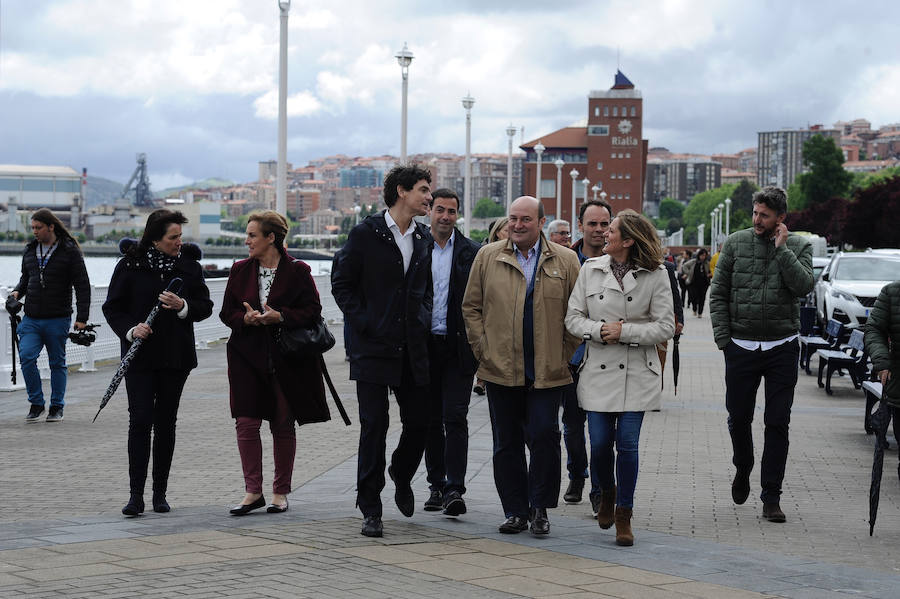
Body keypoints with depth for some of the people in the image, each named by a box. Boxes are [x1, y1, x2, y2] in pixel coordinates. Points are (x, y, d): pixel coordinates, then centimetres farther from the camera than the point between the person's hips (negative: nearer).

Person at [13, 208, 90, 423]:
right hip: (31, 319, 4)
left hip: (57, 320, -4)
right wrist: (18, 292, 4)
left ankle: (57, 407, 17)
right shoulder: (30, 250, 11)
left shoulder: (70, 251, -5)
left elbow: (82, 286, -5)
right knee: (26, 357, -11)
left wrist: (82, 317, -11)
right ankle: (36, 403, 4)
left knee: (57, 363, 6)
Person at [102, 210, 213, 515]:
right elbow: (112, 307, 2)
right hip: (139, 354, -2)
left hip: (176, 356, 2)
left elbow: (205, 307, 6)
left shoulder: (189, 265, 4)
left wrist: (182, 306, -14)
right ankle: (136, 494, -6)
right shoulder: (130, 265, -1)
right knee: (140, 420, -8)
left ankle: (160, 493, 14)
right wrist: (130, 329, -15)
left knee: (166, 422, 6)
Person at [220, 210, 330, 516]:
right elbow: (226, 313, 9)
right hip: (248, 357, 3)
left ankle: (280, 492, 16)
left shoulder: (297, 271, -4)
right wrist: (246, 319, -13)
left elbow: (312, 311, -6)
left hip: (286, 361, -3)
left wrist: (279, 316, -20)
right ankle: (253, 491, 4)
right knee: (246, 423, -4)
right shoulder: (240, 270, 7)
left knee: (283, 425, 5)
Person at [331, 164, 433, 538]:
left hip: (413, 349, 5)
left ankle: (401, 477, 35)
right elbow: (341, 284, -1)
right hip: (374, 346, -5)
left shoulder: (424, 239, 12)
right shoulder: (366, 234, -4)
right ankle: (371, 510, 4)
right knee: (374, 426, -4)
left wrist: (424, 321, 9)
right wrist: (362, 323, -9)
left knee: (419, 423, 5)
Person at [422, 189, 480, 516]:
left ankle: (454, 488, -10)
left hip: (458, 345, -2)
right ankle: (437, 485, 19)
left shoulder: (471, 252, 2)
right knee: (431, 419, 9)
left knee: (455, 417, -9)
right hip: (425, 346, 2)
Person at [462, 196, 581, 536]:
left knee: (544, 437, -7)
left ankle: (540, 508, 9)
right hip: (501, 369, 2)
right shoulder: (487, 257, 6)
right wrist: (483, 350, 2)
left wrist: (564, 354, 0)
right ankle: (515, 512, 16)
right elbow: (471, 307, 10)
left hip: (547, 371, -1)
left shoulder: (565, 261, 4)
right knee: (507, 443, 6)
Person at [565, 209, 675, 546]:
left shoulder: (655, 275, -2)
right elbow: (573, 317, 6)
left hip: (637, 373, -2)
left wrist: (624, 332, -13)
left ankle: (624, 514, 10)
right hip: (598, 371, 2)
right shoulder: (590, 270, 6)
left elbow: (665, 327, -4)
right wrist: (598, 330, -13)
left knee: (627, 444, -6)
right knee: (600, 445, 0)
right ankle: (607, 492, 31)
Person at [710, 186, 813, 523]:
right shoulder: (736, 243, 2)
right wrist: (722, 337, -3)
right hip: (741, 348, 1)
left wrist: (782, 248, -15)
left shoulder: (798, 247, 1)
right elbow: (718, 294, 3)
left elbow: (804, 286, -16)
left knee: (777, 423, 0)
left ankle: (771, 498, 5)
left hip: (782, 347, -1)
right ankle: (743, 470, 38)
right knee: (738, 417, 9)